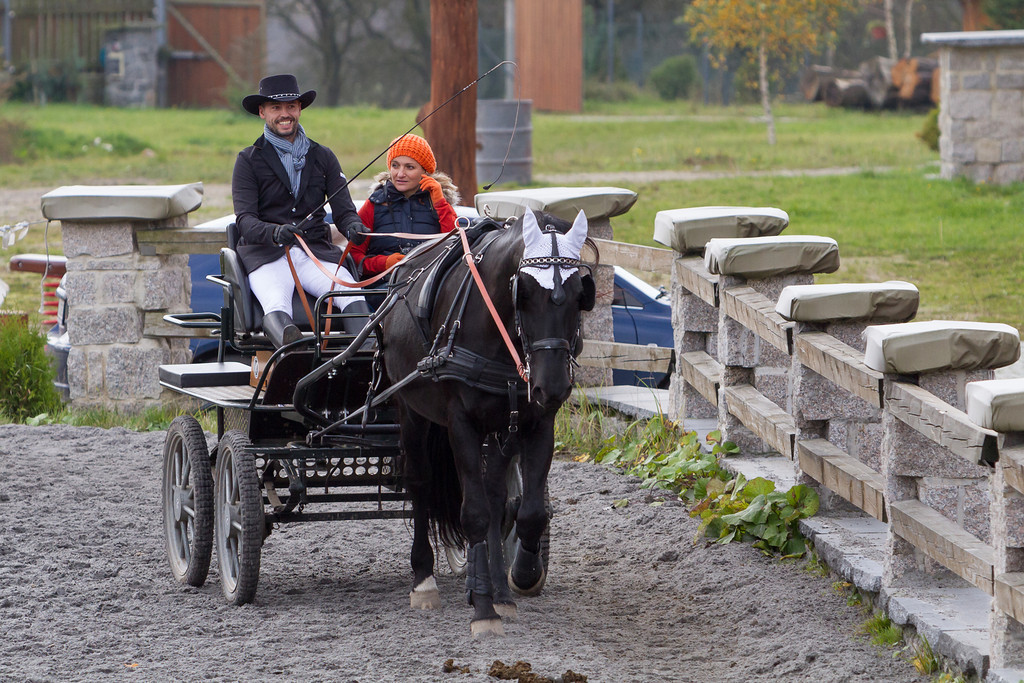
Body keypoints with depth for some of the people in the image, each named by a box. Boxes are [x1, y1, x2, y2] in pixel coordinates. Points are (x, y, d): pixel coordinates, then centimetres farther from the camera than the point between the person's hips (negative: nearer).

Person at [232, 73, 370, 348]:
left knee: (353, 296, -30)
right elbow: (245, 220, -4)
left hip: (317, 252, 3)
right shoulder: (249, 160, 8)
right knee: (276, 307, -36)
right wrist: (274, 233, -28)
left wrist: (353, 226, -15)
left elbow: (343, 210, 12)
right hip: (265, 254, -3)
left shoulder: (323, 157, 18)